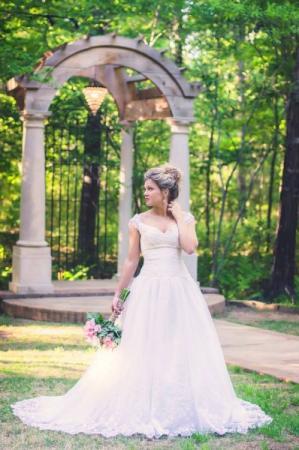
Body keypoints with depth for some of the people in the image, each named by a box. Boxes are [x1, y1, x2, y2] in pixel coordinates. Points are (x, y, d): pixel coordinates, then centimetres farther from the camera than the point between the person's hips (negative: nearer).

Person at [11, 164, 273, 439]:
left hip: (180, 291, 0)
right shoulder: (139, 221, 4)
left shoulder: (185, 218, 4)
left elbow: (190, 247, -15)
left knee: (182, 350, 4)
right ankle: (142, 410, 10)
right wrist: (118, 294, 4)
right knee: (142, 351, 0)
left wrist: (178, 215, -7)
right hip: (148, 290, 0)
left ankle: (182, 410, 16)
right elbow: (131, 261, 7)